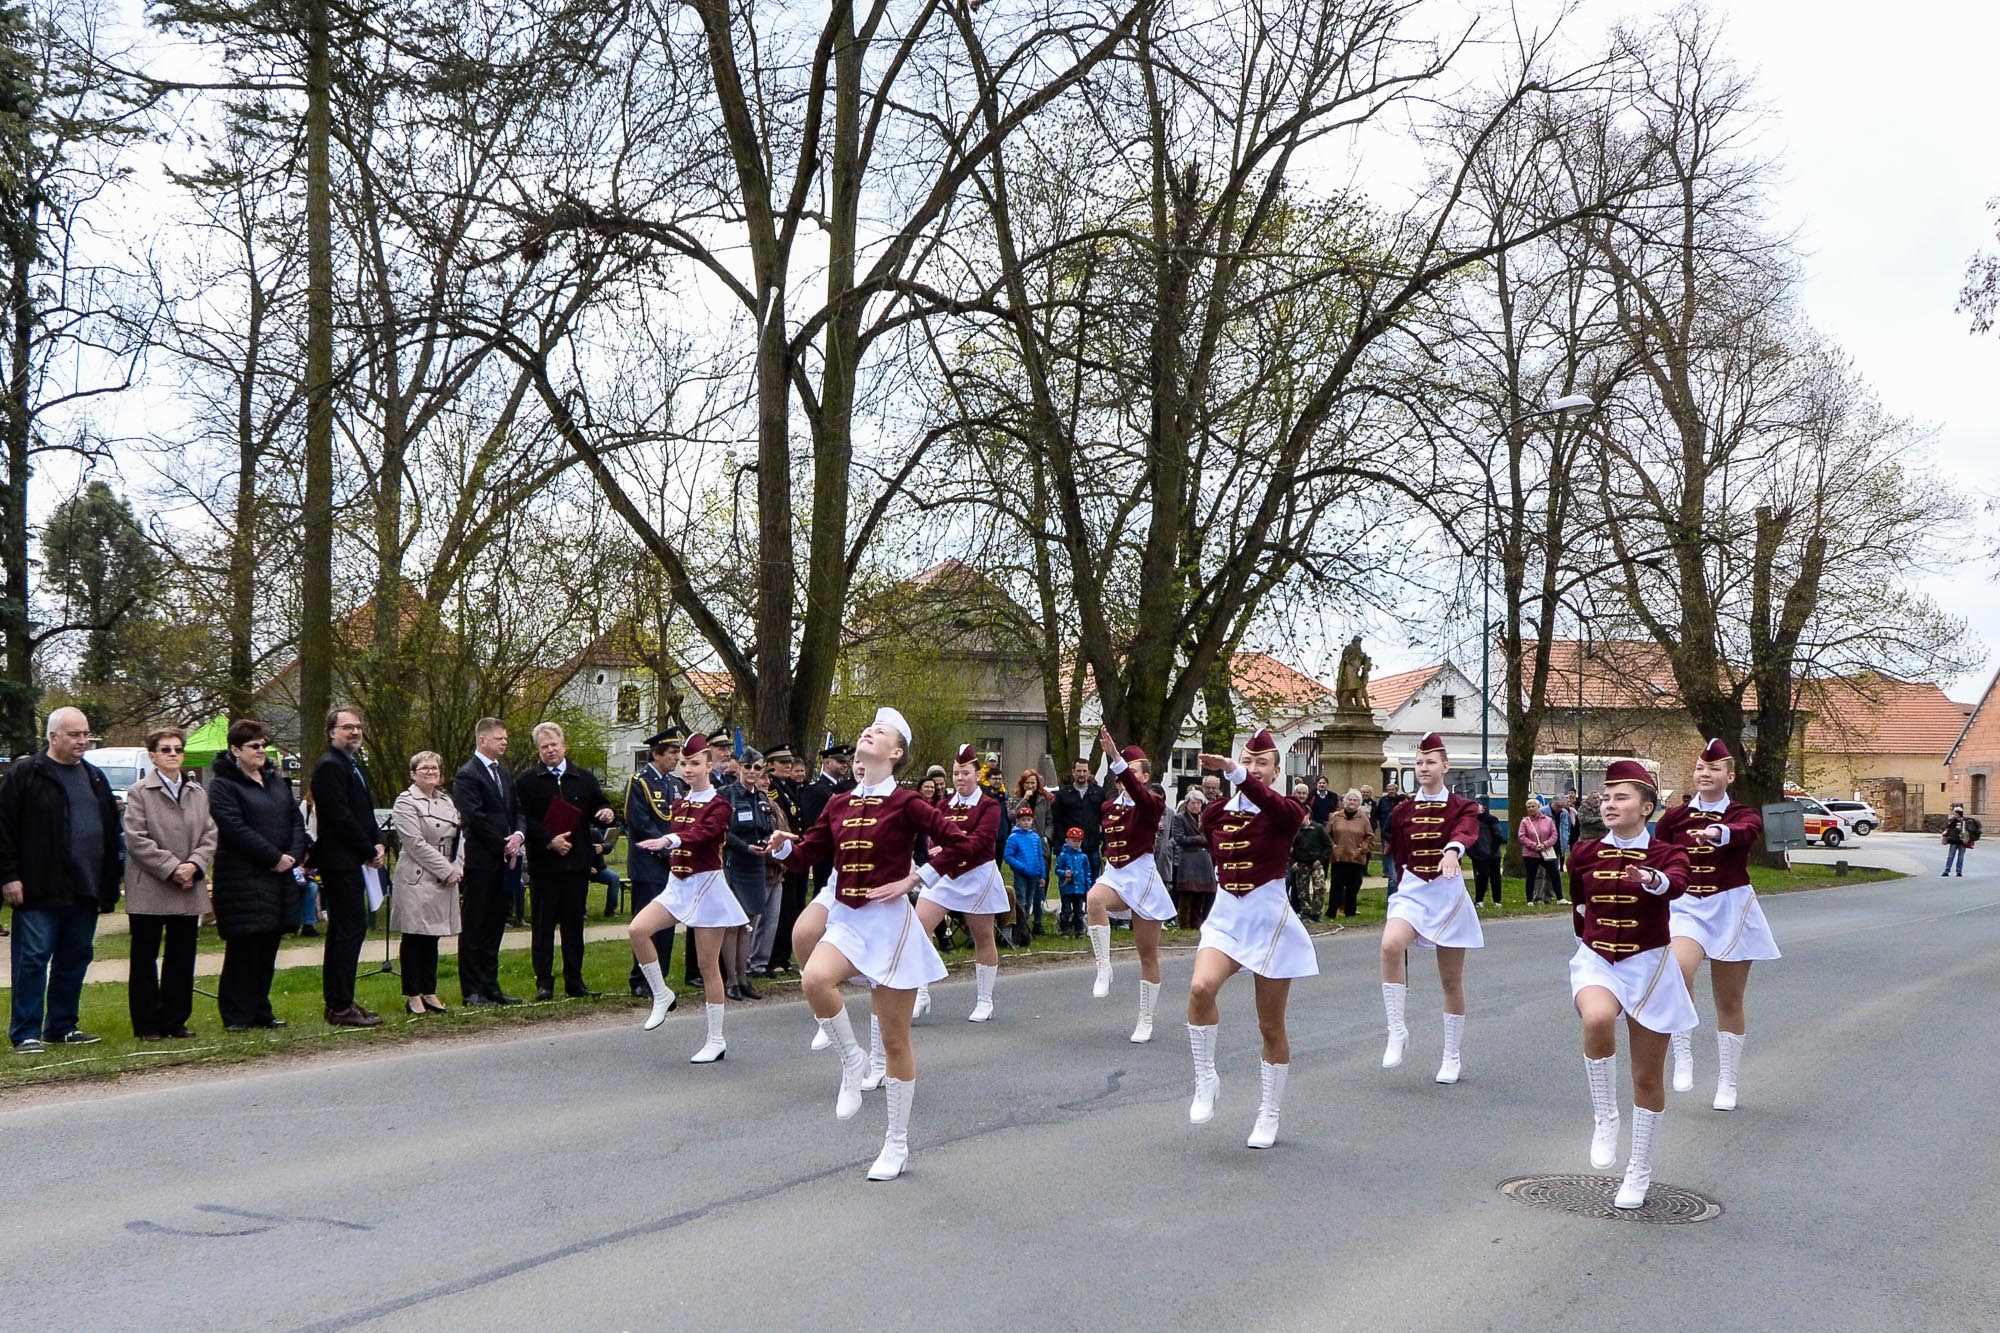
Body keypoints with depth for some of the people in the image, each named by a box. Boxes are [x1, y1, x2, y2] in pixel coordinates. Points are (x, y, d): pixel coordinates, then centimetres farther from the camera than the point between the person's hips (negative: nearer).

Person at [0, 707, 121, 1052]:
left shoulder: (95, 778, 16)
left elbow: (111, 832, 19)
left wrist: (108, 884, 13)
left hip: (86, 891, 6)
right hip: (40, 892, -6)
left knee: (75, 959, 11)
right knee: (33, 959, -4)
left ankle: (63, 1027, 20)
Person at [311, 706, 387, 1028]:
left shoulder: (353, 766, 19)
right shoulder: (329, 767, -12)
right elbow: (340, 817, -19)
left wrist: (378, 844, 5)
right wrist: (370, 851, -12)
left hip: (352, 862, 11)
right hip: (341, 862, -11)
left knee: (343, 931, 13)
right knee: (351, 928, -10)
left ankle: (338, 1002, 20)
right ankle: (341, 1006, -7)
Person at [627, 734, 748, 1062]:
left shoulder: (718, 804, -11)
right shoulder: (679, 804, 10)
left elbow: (701, 834, -31)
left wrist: (669, 840, -45)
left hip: (707, 885, -6)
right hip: (677, 885, 6)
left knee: (708, 965, -1)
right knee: (638, 928, -19)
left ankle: (716, 1040, 10)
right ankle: (662, 995, 0)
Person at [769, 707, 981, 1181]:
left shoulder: (905, 803, -8)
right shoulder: (839, 804, 8)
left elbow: (962, 843, -13)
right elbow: (810, 850, 13)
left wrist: (912, 879, -12)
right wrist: (783, 846, -9)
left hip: (889, 921, -4)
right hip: (846, 919, 4)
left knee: (894, 1040, 3)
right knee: (815, 978, -31)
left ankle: (897, 1143, 18)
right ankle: (851, 1060, -4)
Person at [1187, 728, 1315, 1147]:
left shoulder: (1285, 812, -10)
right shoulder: (1216, 813, 3)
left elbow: (1269, 801, -34)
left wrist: (1234, 772, -50)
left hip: (1270, 922, -3)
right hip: (1225, 918, 3)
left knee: (1271, 1026, 6)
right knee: (1201, 987, -27)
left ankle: (1269, 1113, 23)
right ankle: (1205, 1080, -9)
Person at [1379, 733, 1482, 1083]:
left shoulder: (1462, 807, -2)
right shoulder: (1402, 811, 7)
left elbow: (1466, 832, -26)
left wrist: (1452, 851, -47)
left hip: (1448, 891, -1)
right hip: (1411, 890, 1)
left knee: (1451, 980, 6)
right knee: (1390, 945, -30)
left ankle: (1453, 1056, 21)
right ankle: (1397, 1032, -22)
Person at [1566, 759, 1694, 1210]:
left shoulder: (1666, 854, -8)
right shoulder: (1584, 854, 0)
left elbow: (1676, 884, -33)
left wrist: (1651, 879, -53)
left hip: (1648, 967, -1)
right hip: (1595, 961, 1)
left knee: (1648, 1079, 8)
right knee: (1597, 1020, -36)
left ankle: (1639, 1170, 28)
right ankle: (1604, 1118, -15)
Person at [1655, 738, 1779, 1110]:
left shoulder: (1743, 814, -1)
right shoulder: (1674, 818, 4)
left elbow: (1747, 830, -27)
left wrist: (1718, 833, -50)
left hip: (1732, 909, 0)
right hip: (1686, 907, 0)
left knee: (1729, 1002, 7)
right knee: (1678, 970, -31)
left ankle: (1727, 1084, 21)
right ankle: (1683, 1057, -22)